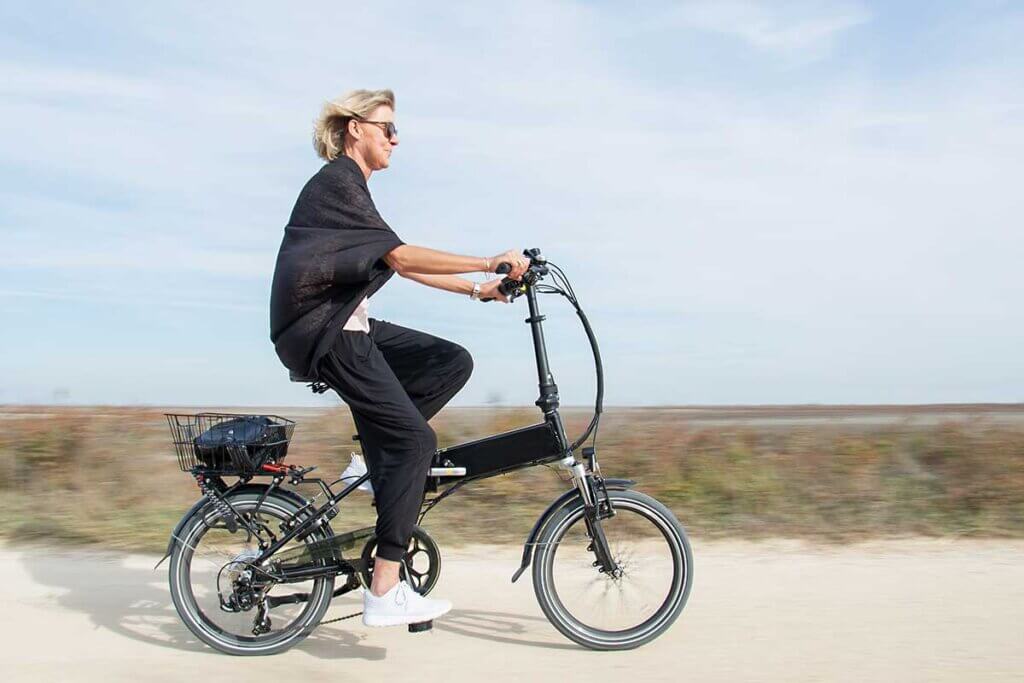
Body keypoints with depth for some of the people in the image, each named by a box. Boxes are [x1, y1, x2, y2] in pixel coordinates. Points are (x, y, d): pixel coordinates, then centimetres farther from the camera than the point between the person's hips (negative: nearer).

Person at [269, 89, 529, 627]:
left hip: (346, 328, 10)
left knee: (453, 362, 1)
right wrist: (491, 263, -19)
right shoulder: (337, 182, -10)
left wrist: (476, 290, 11)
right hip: (324, 334, -10)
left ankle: (385, 451, 4)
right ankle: (385, 593, -12)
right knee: (415, 440, -16)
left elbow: (399, 265, 18)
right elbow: (403, 257, -19)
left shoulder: (348, 186, 21)